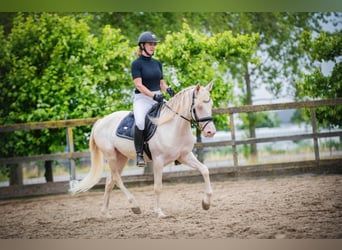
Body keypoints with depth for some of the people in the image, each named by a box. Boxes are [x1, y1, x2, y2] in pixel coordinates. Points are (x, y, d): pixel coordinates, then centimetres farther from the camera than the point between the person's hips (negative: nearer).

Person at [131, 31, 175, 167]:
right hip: (142, 99, -6)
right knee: (140, 122, -32)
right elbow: (138, 85, -12)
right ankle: (139, 154, -22)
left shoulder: (157, 63, 16)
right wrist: (153, 95, -24)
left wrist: (168, 89, -4)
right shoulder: (136, 63, -4)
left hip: (158, 98, 6)